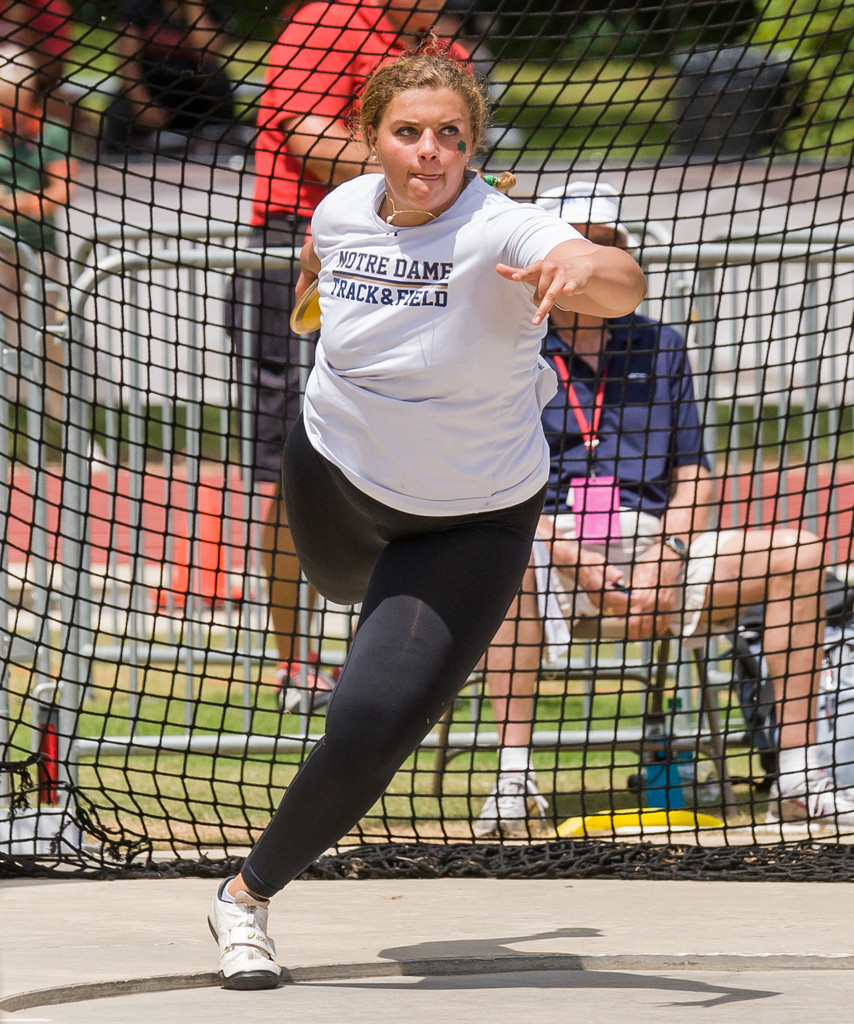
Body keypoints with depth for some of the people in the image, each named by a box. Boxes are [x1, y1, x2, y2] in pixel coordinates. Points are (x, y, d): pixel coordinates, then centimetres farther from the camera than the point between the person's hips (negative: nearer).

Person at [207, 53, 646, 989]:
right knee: (346, 585, 36)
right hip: (336, 472, 5)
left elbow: (624, 286, -54)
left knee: (370, 729, -15)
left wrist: (587, 267, -74)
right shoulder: (343, 210, -18)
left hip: (472, 521, -4)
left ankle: (251, 893, 7)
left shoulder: (501, 232, -33)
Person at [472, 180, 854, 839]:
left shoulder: (659, 347, 17)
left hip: (655, 544, 4)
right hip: (551, 551, -4)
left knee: (801, 555, -15)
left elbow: (692, 473, 13)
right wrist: (564, 551, -19)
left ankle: (798, 778, -17)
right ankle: (513, 775, -38)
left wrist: (667, 555, -7)